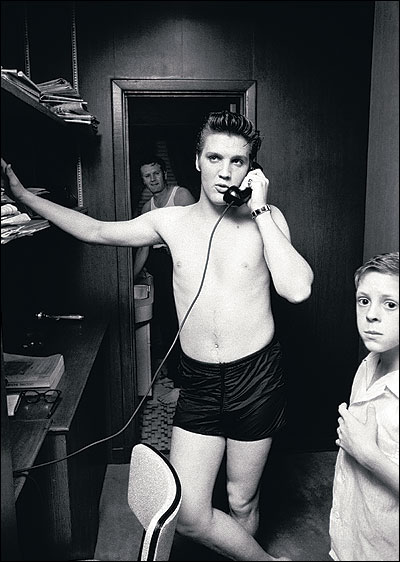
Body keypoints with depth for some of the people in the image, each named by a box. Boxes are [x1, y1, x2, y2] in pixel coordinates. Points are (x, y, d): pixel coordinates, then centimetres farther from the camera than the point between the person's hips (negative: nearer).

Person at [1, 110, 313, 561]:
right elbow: (94, 230, 11)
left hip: (256, 376, -2)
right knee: (186, 516, 4)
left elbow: (298, 290, -19)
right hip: (198, 382, 3)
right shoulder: (171, 221, 1)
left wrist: (259, 209, -18)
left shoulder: (266, 219, -5)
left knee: (241, 502, 16)